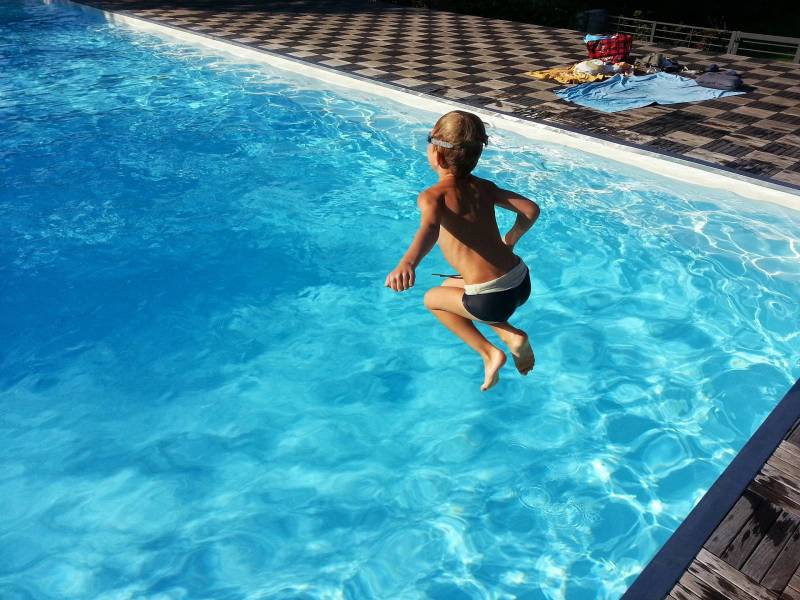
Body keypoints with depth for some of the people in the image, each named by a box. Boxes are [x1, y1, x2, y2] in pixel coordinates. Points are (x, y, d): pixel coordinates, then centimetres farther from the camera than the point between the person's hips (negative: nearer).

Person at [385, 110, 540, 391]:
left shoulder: (432, 196, -10)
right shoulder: (483, 187, 8)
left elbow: (430, 227, -33)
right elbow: (531, 209, 4)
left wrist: (407, 262, -51)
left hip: (492, 300, -7)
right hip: (522, 283, 7)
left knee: (432, 298, 21)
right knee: (450, 285, 31)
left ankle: (489, 352, 13)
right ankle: (511, 335, 16)